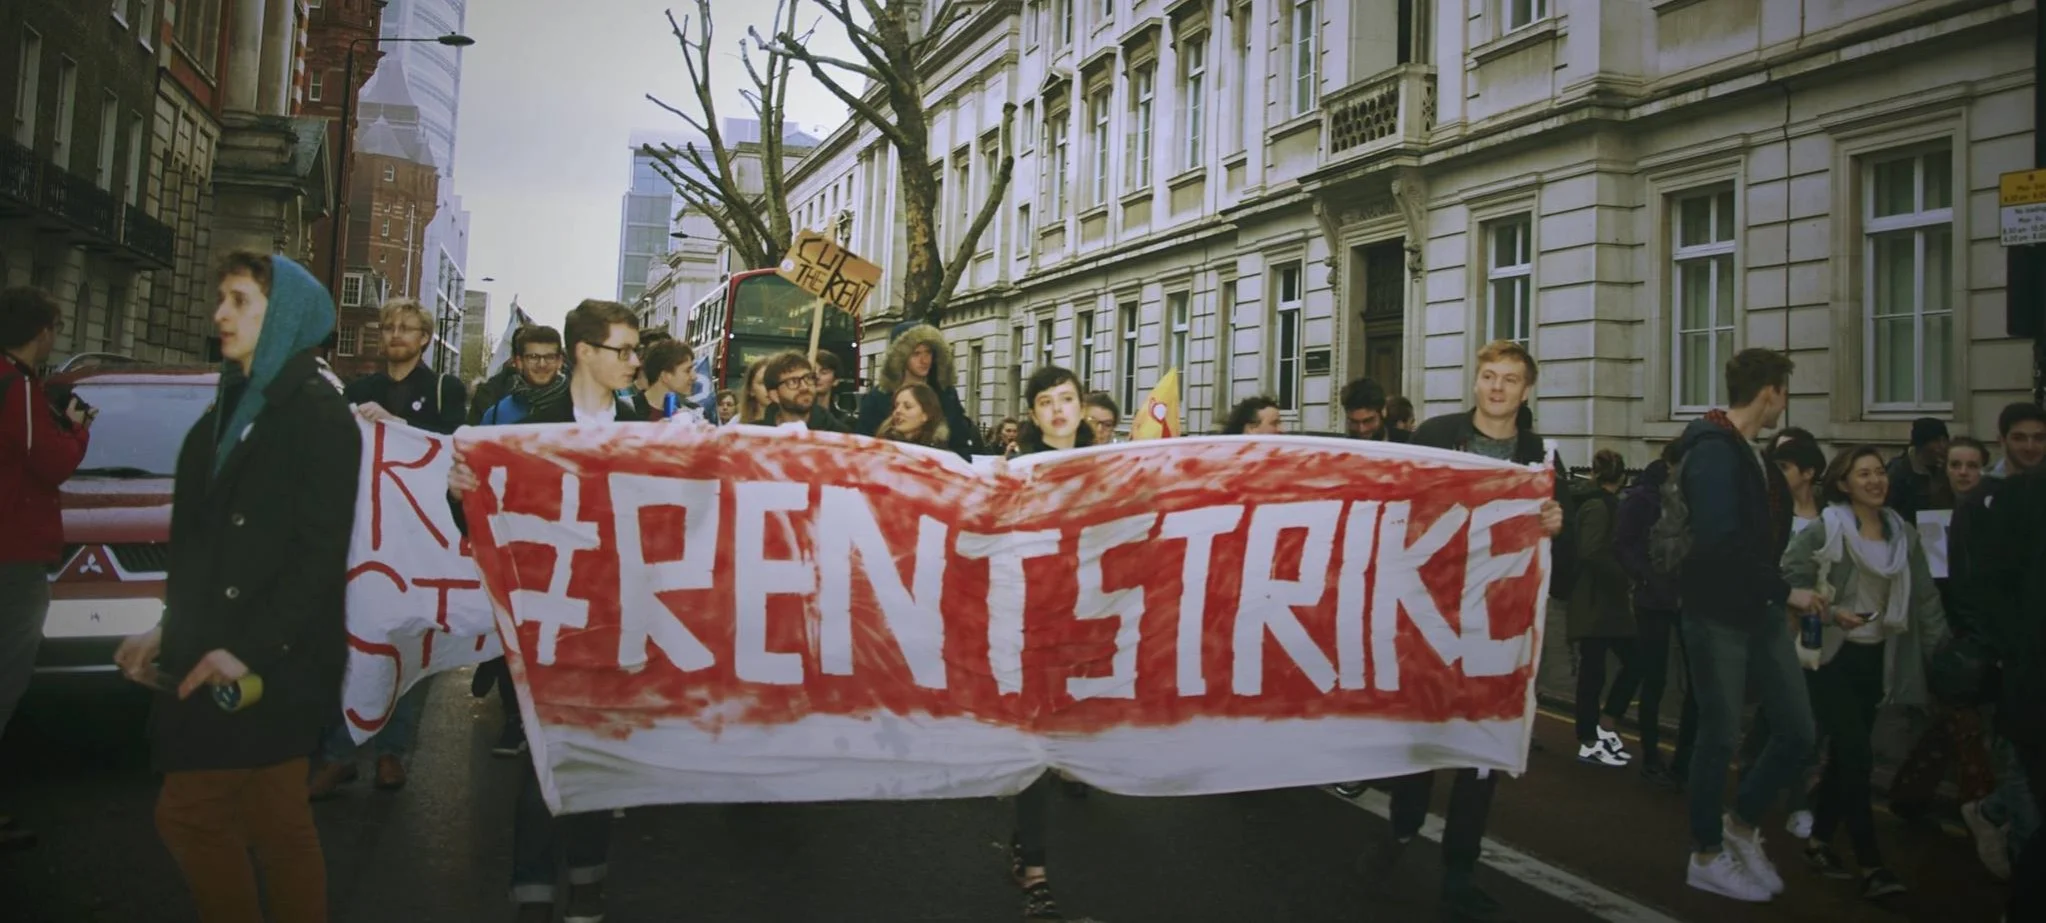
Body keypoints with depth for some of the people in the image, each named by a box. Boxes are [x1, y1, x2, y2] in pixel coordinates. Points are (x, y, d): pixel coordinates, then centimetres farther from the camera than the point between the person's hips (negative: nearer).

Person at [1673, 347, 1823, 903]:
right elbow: (1720, 542, -25)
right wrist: (1785, 591, -18)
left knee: (1798, 730, 8)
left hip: (1758, 612, 8)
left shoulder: (1750, 452, 13)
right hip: (1718, 614, -8)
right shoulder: (1713, 450, -16)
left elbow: (1762, 530, 15)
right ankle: (1706, 857, 18)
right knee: (1721, 735, 2)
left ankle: (1742, 824, 28)